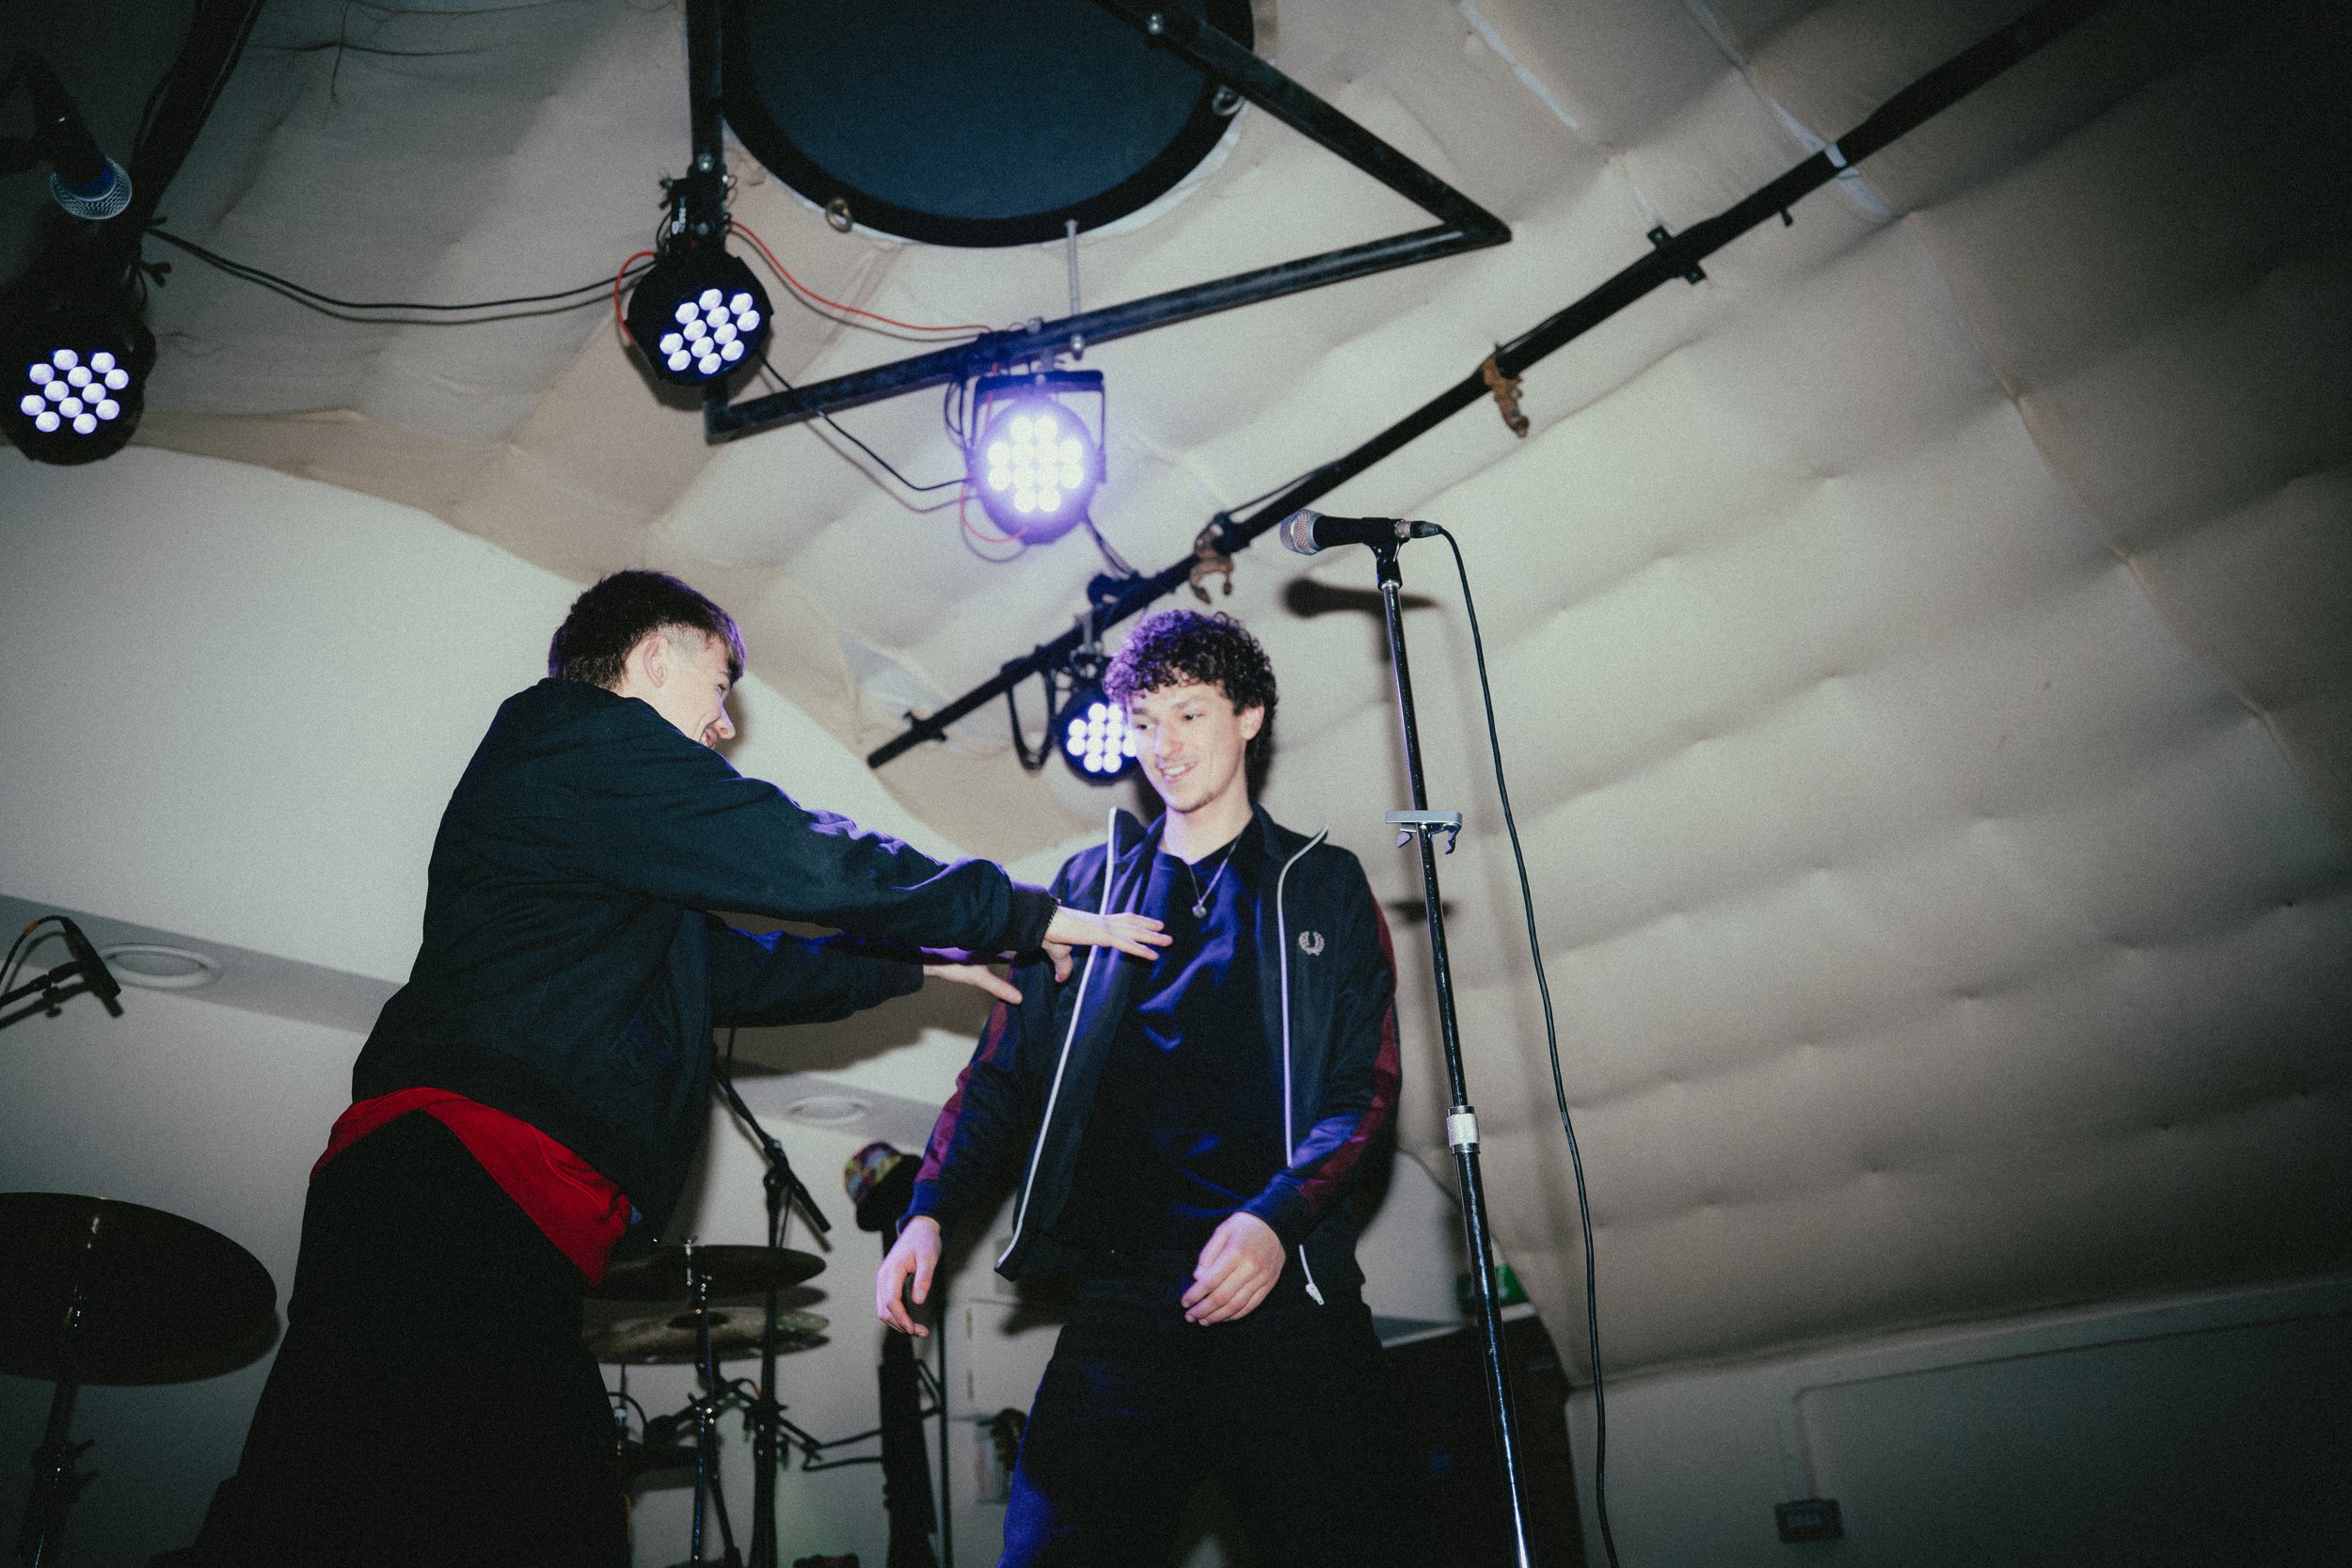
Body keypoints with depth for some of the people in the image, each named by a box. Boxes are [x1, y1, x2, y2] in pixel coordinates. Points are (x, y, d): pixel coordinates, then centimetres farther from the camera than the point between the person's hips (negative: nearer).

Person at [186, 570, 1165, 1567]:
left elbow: (730, 970, 36)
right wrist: (1032, 917, 5)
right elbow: (816, 866, -5)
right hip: (462, 1188, -10)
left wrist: (920, 964, 39)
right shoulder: (589, 734, 0)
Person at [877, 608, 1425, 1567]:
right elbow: (1006, 1069, 13)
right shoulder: (1089, 884, 16)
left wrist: (1278, 1216, -15)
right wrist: (930, 1210, -1)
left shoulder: (1323, 885, 10)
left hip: (1288, 1290, -1)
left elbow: (1366, 1091, 2)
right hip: (1122, 1298, 2)